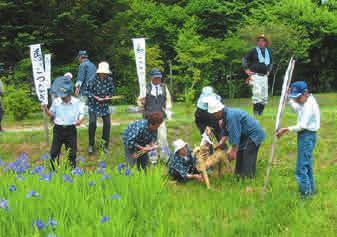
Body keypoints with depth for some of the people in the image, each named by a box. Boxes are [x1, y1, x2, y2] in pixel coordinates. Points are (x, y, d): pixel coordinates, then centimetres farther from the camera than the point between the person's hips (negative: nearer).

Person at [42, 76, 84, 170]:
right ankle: (53, 171, 13)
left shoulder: (77, 102, -3)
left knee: (72, 152, 6)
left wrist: (80, 120, -20)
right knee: (54, 152, 1)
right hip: (58, 129, 1)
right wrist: (46, 110, -10)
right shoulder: (56, 101, 1)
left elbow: (81, 114, 1)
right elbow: (52, 115, 9)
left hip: (71, 130, -1)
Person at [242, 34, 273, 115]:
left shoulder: (268, 52, 15)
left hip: (264, 76, 6)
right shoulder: (254, 51, -1)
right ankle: (255, 112, -13)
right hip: (255, 76, -6)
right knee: (257, 93, -17)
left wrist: (269, 70, 20)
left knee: (264, 96, 5)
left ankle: (260, 112, 15)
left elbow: (271, 63, 32)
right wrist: (247, 69, -4)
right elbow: (244, 59, 2)